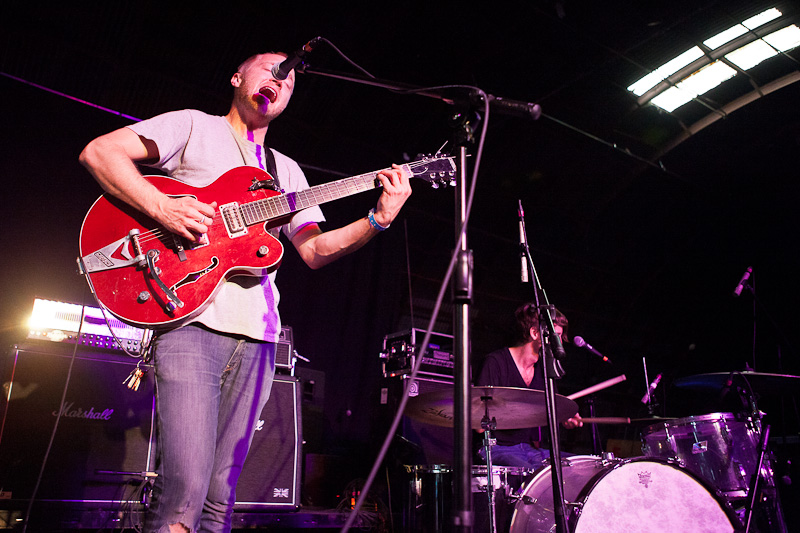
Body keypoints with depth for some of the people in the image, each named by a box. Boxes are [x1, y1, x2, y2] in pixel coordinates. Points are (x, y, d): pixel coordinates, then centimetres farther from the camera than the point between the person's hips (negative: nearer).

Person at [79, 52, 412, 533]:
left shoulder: (287, 170, 24)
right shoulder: (194, 126, 12)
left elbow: (314, 250, 15)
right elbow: (99, 151, 2)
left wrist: (378, 220, 0)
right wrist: (161, 207, -14)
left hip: (256, 332, 5)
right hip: (190, 318, -4)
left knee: (221, 493, 6)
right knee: (185, 485, -17)